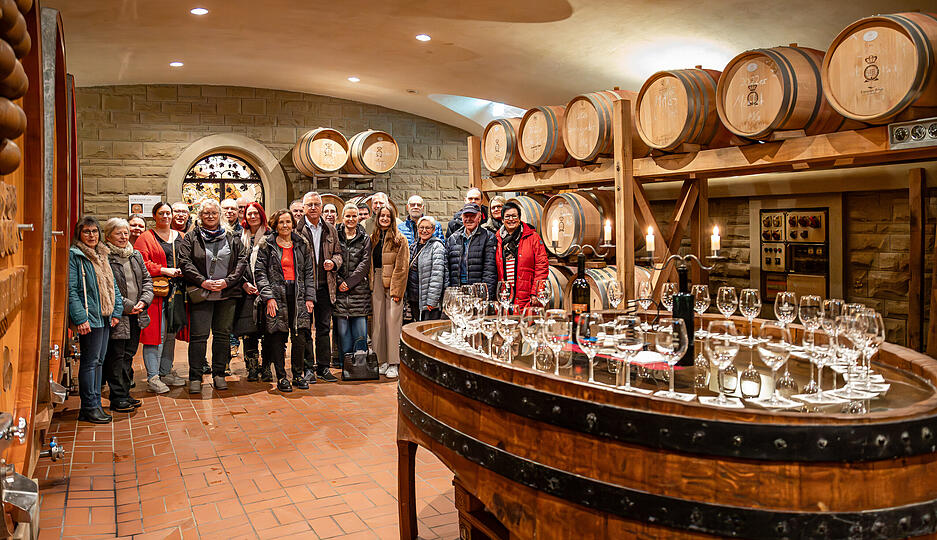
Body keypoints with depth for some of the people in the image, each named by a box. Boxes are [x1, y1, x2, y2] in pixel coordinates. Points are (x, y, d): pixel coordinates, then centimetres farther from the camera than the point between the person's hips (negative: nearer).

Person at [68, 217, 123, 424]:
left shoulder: (102, 256, 17)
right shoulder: (74, 256, -6)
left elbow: (112, 286, 19)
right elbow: (71, 290, -13)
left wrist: (116, 312, 9)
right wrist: (80, 318, -19)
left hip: (105, 318, 8)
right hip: (89, 318, -8)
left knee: (98, 361, 11)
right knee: (90, 361, -5)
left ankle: (94, 405, 18)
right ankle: (89, 408, 1)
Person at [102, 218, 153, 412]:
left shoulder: (136, 256, 13)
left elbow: (147, 280, 16)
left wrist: (143, 301, -1)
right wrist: (127, 306, -15)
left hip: (136, 316, 7)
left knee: (129, 355, 13)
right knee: (116, 356, -1)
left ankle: (125, 394, 22)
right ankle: (118, 398, 6)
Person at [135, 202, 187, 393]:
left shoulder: (179, 236, 17)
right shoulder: (146, 238, -1)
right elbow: (142, 263, -11)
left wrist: (182, 271, 1)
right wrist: (164, 270, -17)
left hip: (176, 290, 6)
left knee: (171, 333, 12)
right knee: (156, 332, -9)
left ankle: (166, 372, 23)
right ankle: (152, 377, -5)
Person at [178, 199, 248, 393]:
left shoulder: (232, 237, 11)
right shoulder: (191, 237, 6)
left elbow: (242, 260, 5)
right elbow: (185, 262, -3)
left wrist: (227, 281, -8)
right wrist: (203, 282, -13)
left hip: (228, 294, 2)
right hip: (201, 293, -2)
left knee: (223, 334, 6)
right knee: (198, 335, -4)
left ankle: (219, 374, 17)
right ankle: (195, 376, 5)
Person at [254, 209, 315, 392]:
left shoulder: (302, 244, 12)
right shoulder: (266, 244, 4)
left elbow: (309, 271, 12)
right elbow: (260, 272, 0)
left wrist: (309, 297, 4)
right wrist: (268, 296, -9)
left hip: (298, 295, 2)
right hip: (277, 295, -2)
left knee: (300, 337, -3)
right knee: (278, 338, -1)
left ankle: (298, 374, 13)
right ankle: (281, 377, 10)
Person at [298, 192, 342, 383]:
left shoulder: (330, 230, 12)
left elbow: (338, 252, 18)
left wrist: (333, 262, -4)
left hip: (324, 286, 4)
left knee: (324, 327, 9)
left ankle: (323, 367, 18)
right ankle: (308, 368, 10)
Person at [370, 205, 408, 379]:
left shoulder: (400, 240, -1)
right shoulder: (373, 239, 14)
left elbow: (401, 267, -7)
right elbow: (370, 265, 14)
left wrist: (397, 290, -13)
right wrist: (371, 286, 5)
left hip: (393, 285, -5)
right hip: (376, 284, 5)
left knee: (393, 323, -6)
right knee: (378, 322, 5)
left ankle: (393, 364, -1)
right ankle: (382, 361, 14)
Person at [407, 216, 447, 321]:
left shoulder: (437, 246, -9)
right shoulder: (414, 247, 14)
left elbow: (437, 275, -16)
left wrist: (432, 300, -20)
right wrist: (407, 296, 14)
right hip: (414, 299, 7)